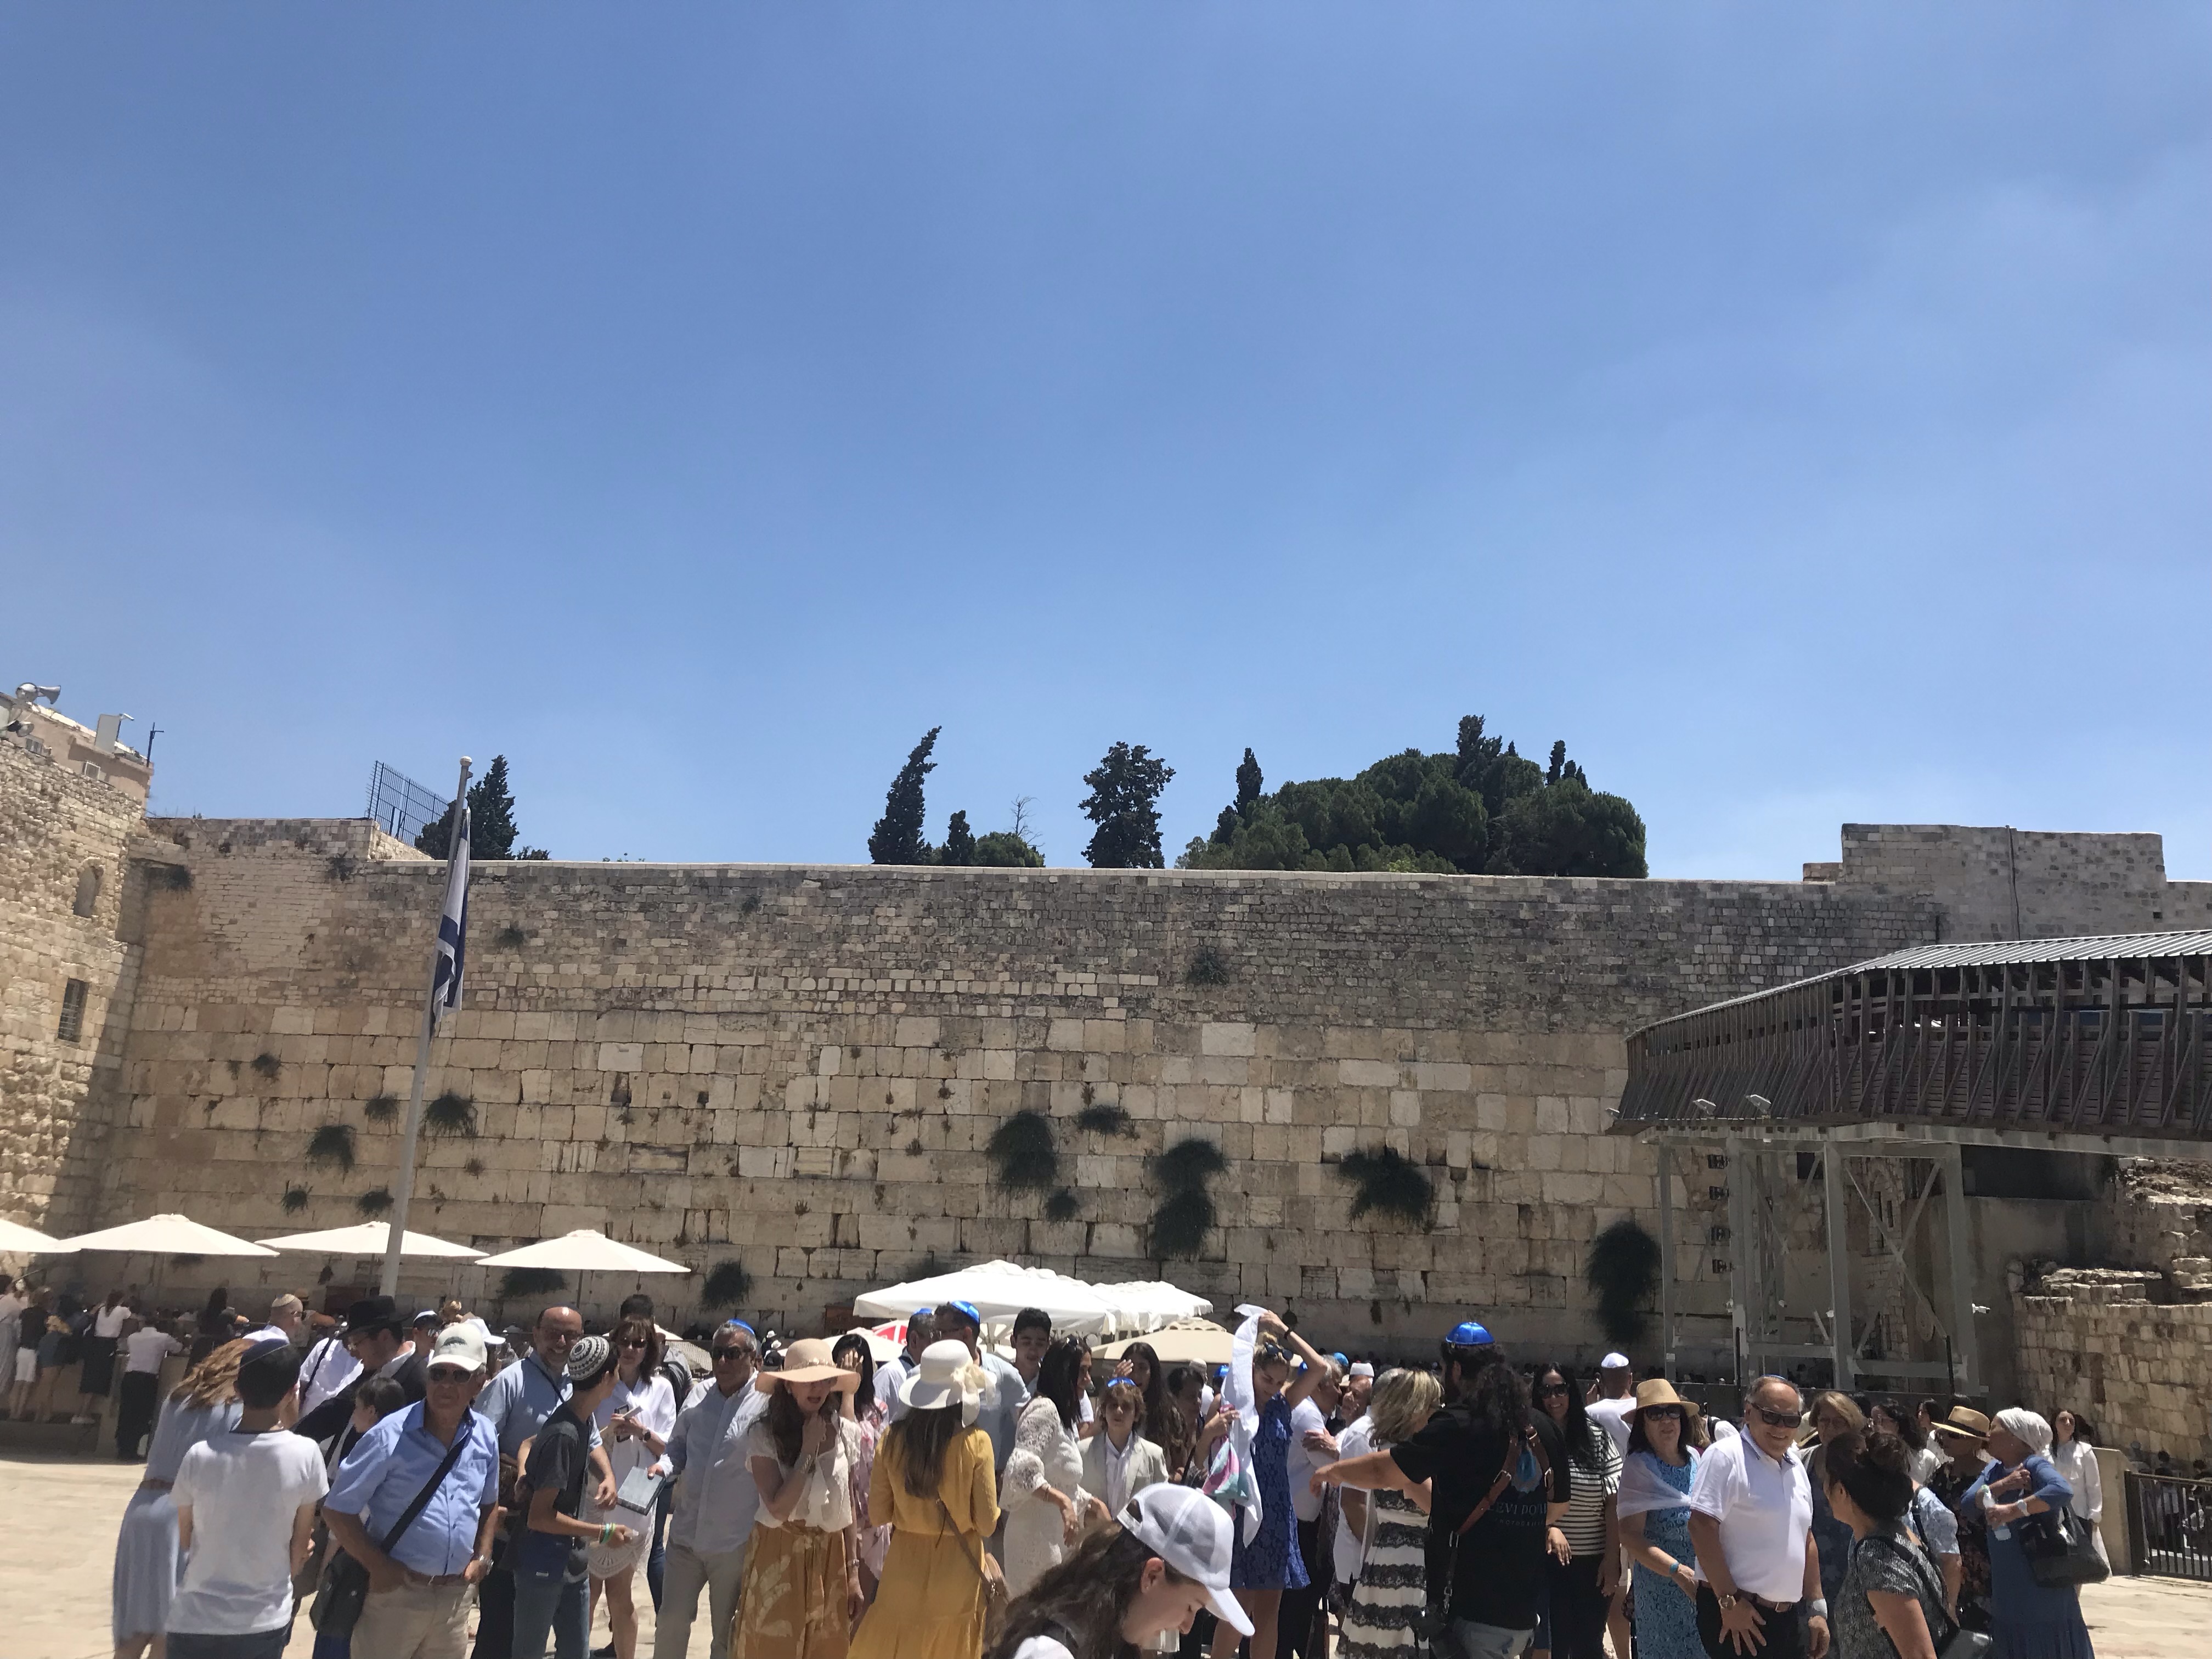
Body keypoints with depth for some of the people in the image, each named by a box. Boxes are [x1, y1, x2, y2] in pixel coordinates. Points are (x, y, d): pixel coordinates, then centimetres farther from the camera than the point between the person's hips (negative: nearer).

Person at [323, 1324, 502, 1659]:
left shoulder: (485, 1437, 1)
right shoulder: (391, 1435, -14)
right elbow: (337, 1510, -11)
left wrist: (482, 1557, 5)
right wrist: (379, 1566, -14)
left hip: (457, 1598, 5)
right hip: (396, 1593, -4)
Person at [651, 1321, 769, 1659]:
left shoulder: (767, 1404, -12)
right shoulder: (698, 1396, 2)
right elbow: (678, 1448, 16)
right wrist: (663, 1465, -6)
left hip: (735, 1542, -4)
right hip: (686, 1533, 4)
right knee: (671, 1621, 11)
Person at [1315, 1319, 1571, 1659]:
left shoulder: (1459, 1425, -13)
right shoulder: (1543, 1428, 7)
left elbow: (1384, 1472, -11)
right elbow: (1559, 1507, 19)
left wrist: (1334, 1471, 6)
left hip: (1474, 1607, -7)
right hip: (1524, 1606, 7)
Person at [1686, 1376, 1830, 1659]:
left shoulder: (1796, 1466, 12)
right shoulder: (1726, 1457, -13)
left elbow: (1805, 1538, 20)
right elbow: (1701, 1527, -19)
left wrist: (1816, 1609, 18)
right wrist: (1730, 1602, -20)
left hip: (1787, 1617, 8)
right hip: (1736, 1615, -7)